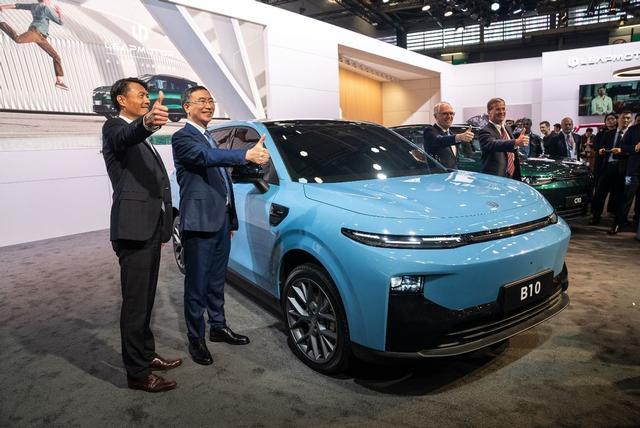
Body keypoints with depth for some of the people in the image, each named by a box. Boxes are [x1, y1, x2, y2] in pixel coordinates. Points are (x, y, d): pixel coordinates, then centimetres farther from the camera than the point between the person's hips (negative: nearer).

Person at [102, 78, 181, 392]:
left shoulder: (139, 135, 25)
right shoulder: (115, 127, -3)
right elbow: (127, 137, -29)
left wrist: (162, 228, 25)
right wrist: (146, 123, -52)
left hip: (150, 228, 9)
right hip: (133, 228, -9)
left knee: (145, 300, 17)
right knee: (135, 303, -2)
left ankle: (147, 356, 30)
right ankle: (138, 373, 7)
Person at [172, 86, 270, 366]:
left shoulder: (210, 139, 20)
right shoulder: (183, 138, -7)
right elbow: (206, 156, -29)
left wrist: (231, 221, 20)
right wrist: (247, 155, -43)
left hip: (220, 221, 8)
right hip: (199, 223, -8)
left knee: (217, 280, 18)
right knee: (197, 284, 3)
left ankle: (218, 327, 33)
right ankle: (196, 339, 17)